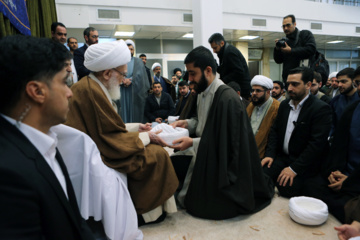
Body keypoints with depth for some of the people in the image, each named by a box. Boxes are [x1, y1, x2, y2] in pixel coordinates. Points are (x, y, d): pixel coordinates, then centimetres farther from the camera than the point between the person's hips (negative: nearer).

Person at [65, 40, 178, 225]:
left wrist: (136, 127, 11)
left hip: (97, 149, 10)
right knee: (156, 155, -8)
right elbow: (113, 140, -23)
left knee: (151, 148, 13)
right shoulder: (92, 92, -25)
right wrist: (146, 137, -10)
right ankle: (145, 210, 9)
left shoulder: (90, 86, 7)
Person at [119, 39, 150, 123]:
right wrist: (123, 81, -18)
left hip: (135, 92, 0)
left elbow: (139, 74, -2)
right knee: (124, 112, -3)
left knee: (135, 111, -2)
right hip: (122, 93, 0)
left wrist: (130, 80, -18)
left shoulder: (138, 61, 14)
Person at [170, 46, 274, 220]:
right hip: (204, 154, 9)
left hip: (223, 163, -9)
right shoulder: (203, 92, 5)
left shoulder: (227, 98, -24)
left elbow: (226, 143, -23)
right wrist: (187, 123, -1)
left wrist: (192, 143, -25)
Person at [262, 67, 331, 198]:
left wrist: (294, 168, -21)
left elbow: (316, 144, -18)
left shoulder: (321, 109, -12)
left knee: (287, 188, -25)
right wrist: (270, 154, -2)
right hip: (281, 156, 5)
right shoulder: (284, 105, 10)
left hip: (303, 163, -5)